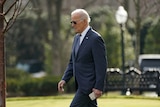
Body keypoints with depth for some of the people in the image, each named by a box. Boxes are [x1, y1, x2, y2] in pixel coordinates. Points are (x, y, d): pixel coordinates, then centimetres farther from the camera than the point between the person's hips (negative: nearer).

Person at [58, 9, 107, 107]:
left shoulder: (95, 39, -14)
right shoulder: (77, 38, 14)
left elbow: (101, 65, -17)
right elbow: (72, 62, 20)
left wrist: (99, 87, -21)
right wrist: (64, 79, 8)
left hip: (89, 85, -9)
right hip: (81, 84, 9)